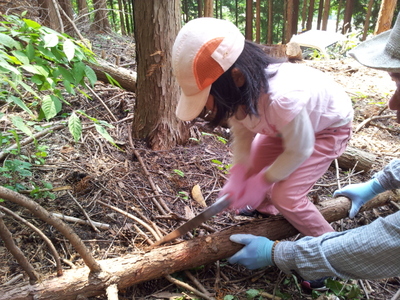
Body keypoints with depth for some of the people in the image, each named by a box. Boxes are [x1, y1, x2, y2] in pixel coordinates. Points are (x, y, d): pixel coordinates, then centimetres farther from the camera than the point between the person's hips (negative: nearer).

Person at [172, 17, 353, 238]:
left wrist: (262, 182, -19)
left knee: (285, 196, -15)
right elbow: (242, 134, -9)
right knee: (249, 171, 3)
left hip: (330, 126, -6)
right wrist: (238, 177, -20)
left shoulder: (282, 98, -45)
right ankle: (270, 216, 33)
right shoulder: (238, 92, -25)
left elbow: (299, 150, -27)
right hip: (287, 126, 6)